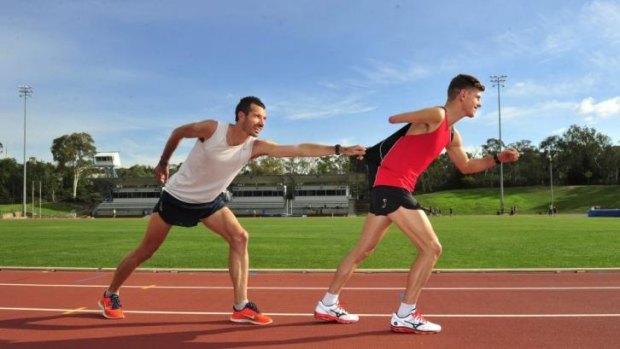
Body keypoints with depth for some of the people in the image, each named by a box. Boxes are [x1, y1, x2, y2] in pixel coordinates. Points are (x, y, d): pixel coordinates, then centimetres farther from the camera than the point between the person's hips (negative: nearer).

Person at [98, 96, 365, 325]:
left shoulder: (255, 147, -17)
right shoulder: (211, 129, -25)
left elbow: (298, 149, -26)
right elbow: (178, 132, -5)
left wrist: (339, 149, -33)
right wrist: (163, 163, 5)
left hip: (209, 201, 4)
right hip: (176, 197, -3)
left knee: (240, 238, -15)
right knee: (144, 252, 5)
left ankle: (241, 307, -11)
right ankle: (110, 295, 29)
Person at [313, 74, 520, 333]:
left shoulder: (452, 136, 18)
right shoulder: (436, 115, -10)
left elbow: (466, 166, 31)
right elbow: (394, 119, 0)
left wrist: (497, 159, 21)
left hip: (389, 188, 10)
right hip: (390, 185, -10)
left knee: (363, 250, 14)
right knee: (432, 248, -7)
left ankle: (327, 305, 25)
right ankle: (405, 316, 1)